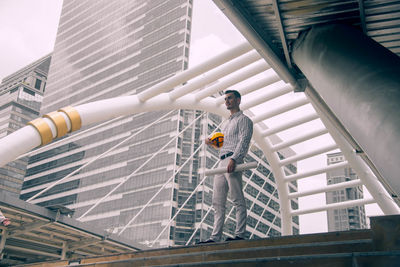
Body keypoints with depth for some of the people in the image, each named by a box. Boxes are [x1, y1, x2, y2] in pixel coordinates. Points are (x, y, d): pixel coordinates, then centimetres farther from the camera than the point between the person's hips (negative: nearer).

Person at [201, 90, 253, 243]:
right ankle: (215, 237, 1)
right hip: (222, 162, 9)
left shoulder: (243, 119, 4)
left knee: (238, 200, -10)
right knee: (218, 203, 2)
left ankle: (240, 234, -11)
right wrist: (211, 142, 11)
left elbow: (244, 140, -10)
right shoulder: (228, 123, 31)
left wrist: (233, 159, -24)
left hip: (233, 160, -9)